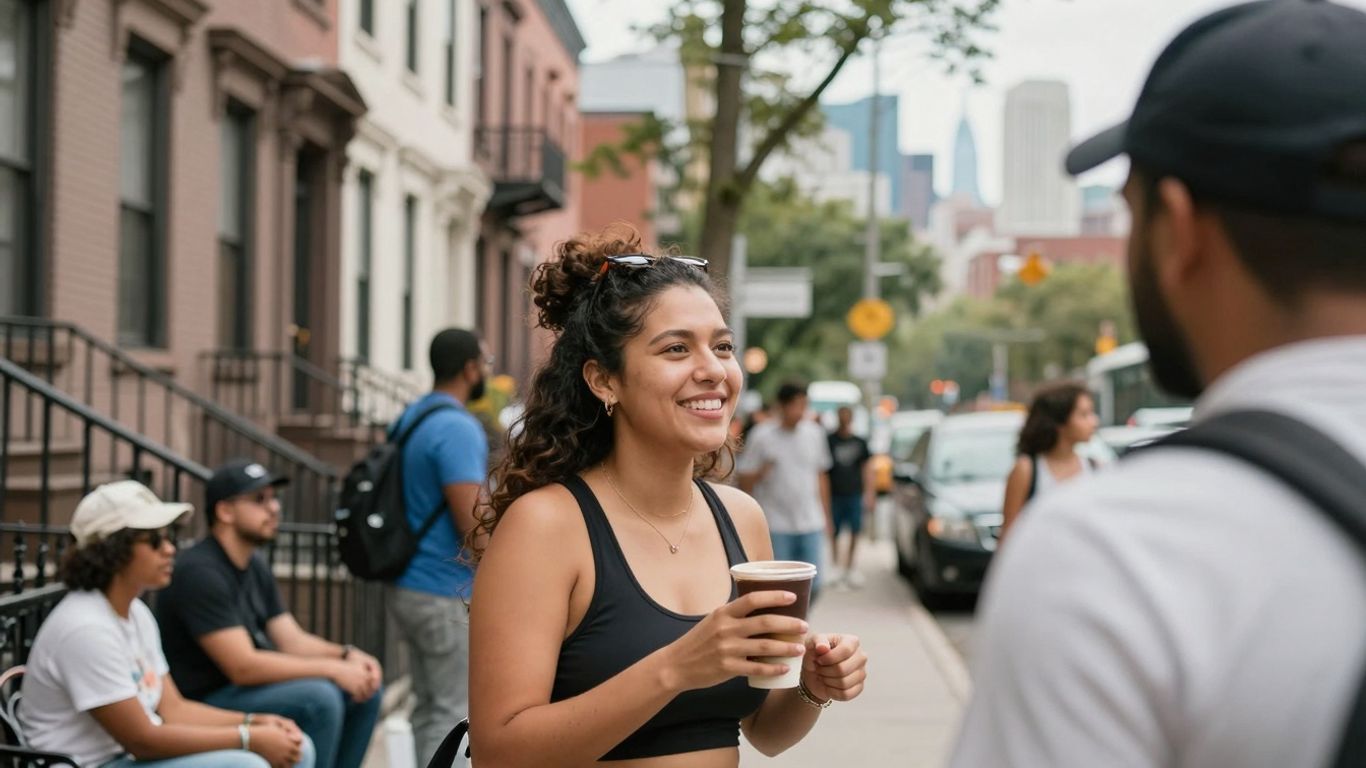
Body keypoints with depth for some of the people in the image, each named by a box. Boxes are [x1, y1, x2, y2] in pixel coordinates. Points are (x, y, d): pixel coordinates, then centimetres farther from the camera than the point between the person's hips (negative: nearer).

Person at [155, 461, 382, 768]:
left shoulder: (255, 565, 9)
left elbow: (292, 640, 10)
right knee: (318, 699, -28)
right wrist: (331, 668, -22)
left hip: (242, 688, 10)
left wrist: (347, 655, -9)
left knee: (364, 690, 3)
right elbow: (243, 666, -26)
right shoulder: (199, 571, -21)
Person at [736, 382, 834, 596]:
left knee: (812, 585, 2)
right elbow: (744, 482, 0)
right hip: (776, 525, -3)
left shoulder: (815, 432, 7)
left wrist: (826, 516, 16)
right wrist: (762, 472, -19)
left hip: (811, 524, 4)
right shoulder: (762, 435, -5)